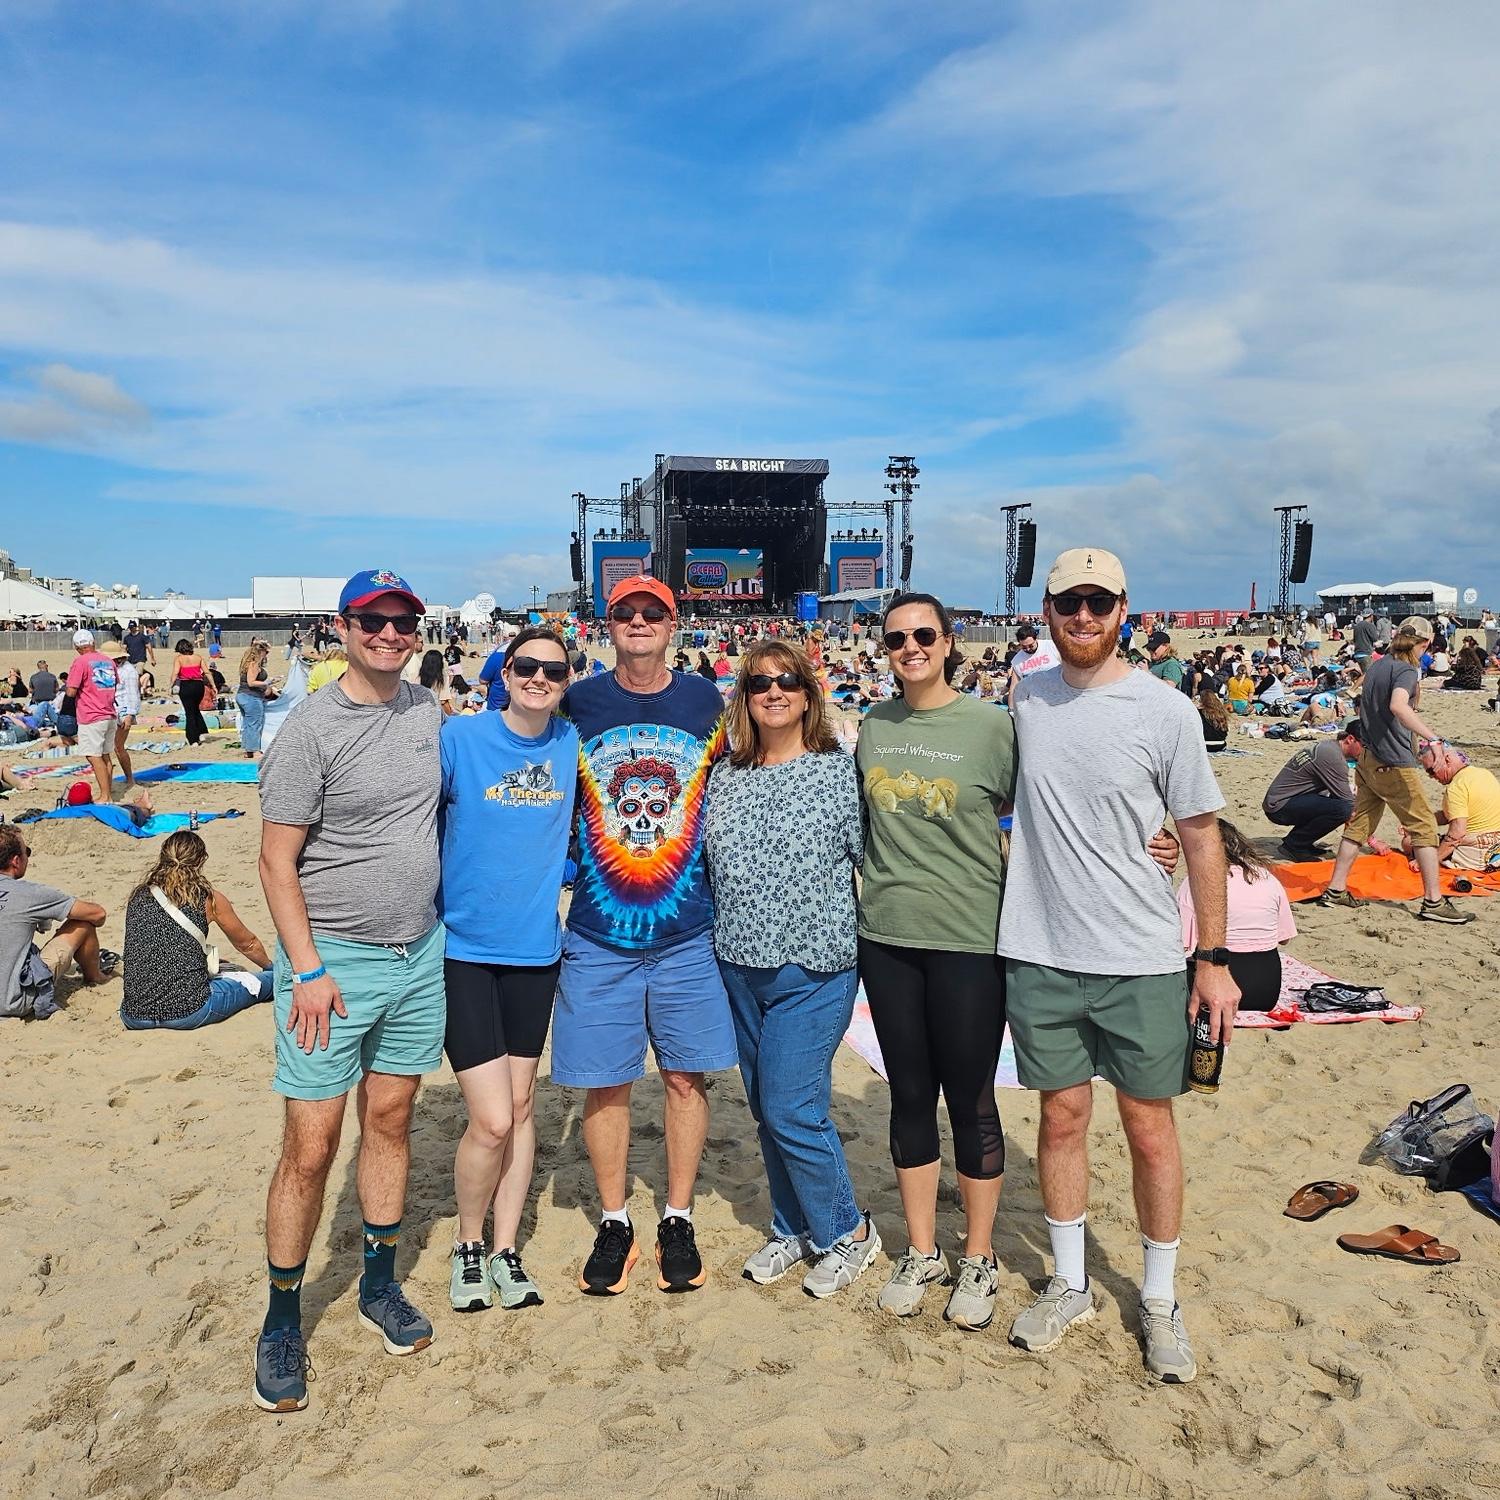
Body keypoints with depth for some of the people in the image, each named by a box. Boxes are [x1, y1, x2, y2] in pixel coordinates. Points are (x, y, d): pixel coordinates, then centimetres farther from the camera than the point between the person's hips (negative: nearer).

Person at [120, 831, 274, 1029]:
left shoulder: (138, 896, 10)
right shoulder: (209, 898, 0)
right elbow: (247, 944, 18)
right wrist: (270, 966, 40)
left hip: (134, 1018, 3)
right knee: (269, 979, 18)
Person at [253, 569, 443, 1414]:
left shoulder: (429, 712, 5)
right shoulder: (311, 729, -13)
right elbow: (278, 860, -11)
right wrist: (307, 968, -16)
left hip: (420, 953, 5)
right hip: (334, 960, -5)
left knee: (390, 1121, 16)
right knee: (312, 1147, 0)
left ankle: (381, 1286, 33)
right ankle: (283, 1320, 20)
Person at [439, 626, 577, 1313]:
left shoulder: (571, 742, 1)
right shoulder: (457, 737, -12)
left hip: (535, 948, 4)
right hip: (463, 947, -4)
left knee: (520, 1107, 13)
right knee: (492, 1121, -5)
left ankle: (506, 1250, 32)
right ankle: (468, 1245, 23)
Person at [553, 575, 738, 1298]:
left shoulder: (705, 700, 3)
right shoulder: (577, 703, 0)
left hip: (689, 929, 1)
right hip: (598, 932, 0)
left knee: (685, 1075, 9)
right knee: (605, 1082, 7)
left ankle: (678, 1221, 27)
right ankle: (614, 1223, 26)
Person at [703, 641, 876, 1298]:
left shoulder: (841, 770, -7)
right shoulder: (724, 777, 7)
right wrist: (719, 937, 9)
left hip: (814, 968, -5)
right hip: (740, 966, 5)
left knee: (790, 1109, -5)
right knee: (766, 1109, 14)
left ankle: (847, 1231, 19)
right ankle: (793, 1230, 34)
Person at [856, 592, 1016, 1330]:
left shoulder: (991, 726, -6)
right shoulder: (872, 727, 6)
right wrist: (885, 880, 11)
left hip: (969, 939, -3)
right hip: (887, 936, 4)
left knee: (970, 1101, 8)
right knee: (910, 1096, 14)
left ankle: (978, 1259, 28)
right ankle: (922, 1252, 31)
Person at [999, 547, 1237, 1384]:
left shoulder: (1166, 711, -7)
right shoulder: (1024, 701, 2)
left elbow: (1202, 836, -2)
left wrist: (1214, 957, -3)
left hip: (1142, 962, -2)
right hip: (1039, 958, 3)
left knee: (1151, 1127, 9)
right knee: (1063, 1118, 14)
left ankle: (1161, 1300, 28)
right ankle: (1070, 1284, 32)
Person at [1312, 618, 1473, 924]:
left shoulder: (1377, 666, 12)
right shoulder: (1407, 671, -14)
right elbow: (1398, 705, -35)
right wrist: (1432, 737, -41)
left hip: (1368, 758, 8)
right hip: (1394, 763, -8)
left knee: (1358, 824, 12)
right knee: (1424, 827, -1)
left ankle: (1335, 890, 14)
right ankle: (1433, 901, 0)